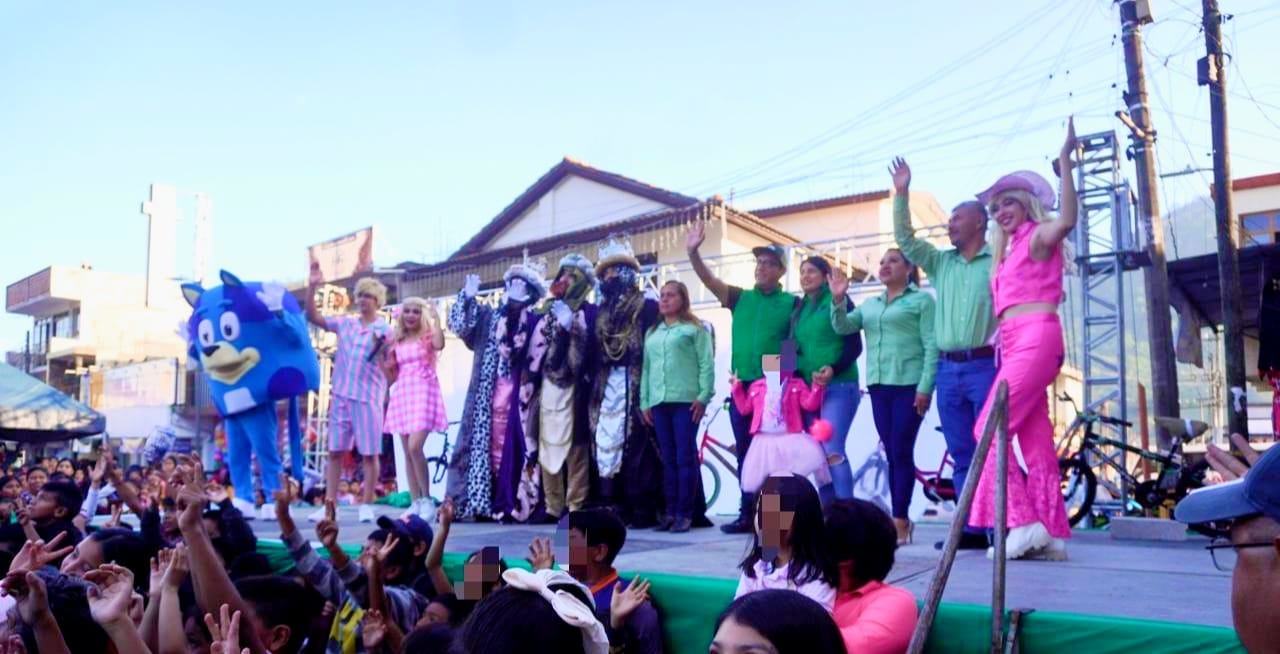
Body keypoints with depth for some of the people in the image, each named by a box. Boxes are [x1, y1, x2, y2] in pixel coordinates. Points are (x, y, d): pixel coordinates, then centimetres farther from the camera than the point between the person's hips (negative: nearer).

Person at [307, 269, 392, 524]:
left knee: (370, 453, 0)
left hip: (368, 396, -4)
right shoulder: (345, 323, 11)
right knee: (335, 451, 5)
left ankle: (366, 505, 8)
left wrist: (379, 345, -21)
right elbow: (313, 317, 9)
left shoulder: (385, 330, 0)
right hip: (341, 394, 4)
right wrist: (312, 287, -1)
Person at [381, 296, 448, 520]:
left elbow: (440, 344, -24)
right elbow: (392, 377, 17)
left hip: (423, 393, -5)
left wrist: (435, 317, -16)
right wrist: (382, 356, 5)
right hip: (403, 395, 6)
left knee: (415, 447, -19)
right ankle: (416, 502, 10)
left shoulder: (428, 336, 2)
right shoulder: (396, 342, 14)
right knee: (407, 452, 4)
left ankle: (426, 500, -8)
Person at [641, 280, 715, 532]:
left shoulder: (694, 329, 3)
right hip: (659, 402, 5)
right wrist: (645, 401, 12)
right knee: (668, 459, 8)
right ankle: (670, 512, 12)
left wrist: (703, 397, -12)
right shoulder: (652, 332, 19)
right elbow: (646, 368, 18)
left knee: (685, 458, -3)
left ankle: (684, 514, 1)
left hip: (686, 400, -5)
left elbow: (707, 364, -3)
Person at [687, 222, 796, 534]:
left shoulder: (792, 303, 1)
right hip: (743, 387, 4)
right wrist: (693, 253, -16)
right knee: (745, 453, 10)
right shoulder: (741, 297, 10)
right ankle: (747, 513, 19)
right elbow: (710, 280, -1)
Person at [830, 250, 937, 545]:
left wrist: (925, 387, -13)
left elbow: (931, 346, -5)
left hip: (909, 385, -6)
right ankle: (901, 519, 11)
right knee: (891, 454, 7)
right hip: (878, 386, 6)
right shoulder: (870, 305, 19)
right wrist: (838, 300, -8)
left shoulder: (922, 300, 2)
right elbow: (842, 327, 10)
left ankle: (900, 521, -5)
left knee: (902, 452, -7)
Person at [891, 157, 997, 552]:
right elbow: (905, 239, 8)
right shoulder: (941, 262, 14)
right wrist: (902, 194, 0)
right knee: (961, 454, 6)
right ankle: (972, 529, 11)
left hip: (985, 366, -5)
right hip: (948, 369, 5)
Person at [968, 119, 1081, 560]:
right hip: (1016, 343, 9)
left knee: (989, 429, -13)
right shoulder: (1011, 250, 24)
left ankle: (1023, 523, -13)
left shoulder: (1039, 236, -1)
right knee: (1036, 441, 4)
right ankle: (1052, 533, 4)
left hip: (1035, 338, -9)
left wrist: (1065, 161, -30)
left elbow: (1066, 221, -25)